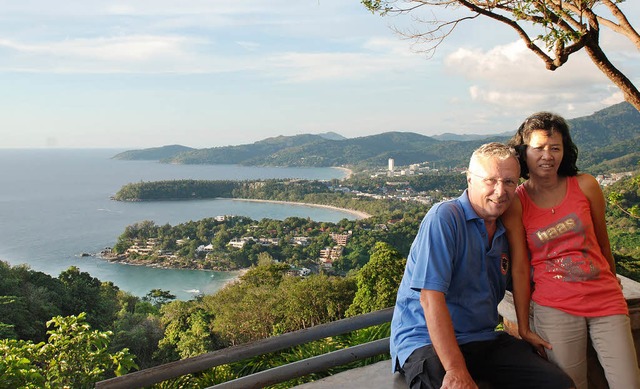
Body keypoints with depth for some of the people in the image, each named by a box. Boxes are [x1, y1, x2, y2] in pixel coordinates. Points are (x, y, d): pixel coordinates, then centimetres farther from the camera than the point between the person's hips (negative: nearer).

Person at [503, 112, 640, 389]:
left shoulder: (585, 186, -1)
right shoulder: (515, 203, -6)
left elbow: (602, 241, 12)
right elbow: (519, 268, -6)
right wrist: (523, 327, -4)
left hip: (606, 302, 2)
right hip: (555, 309, -2)